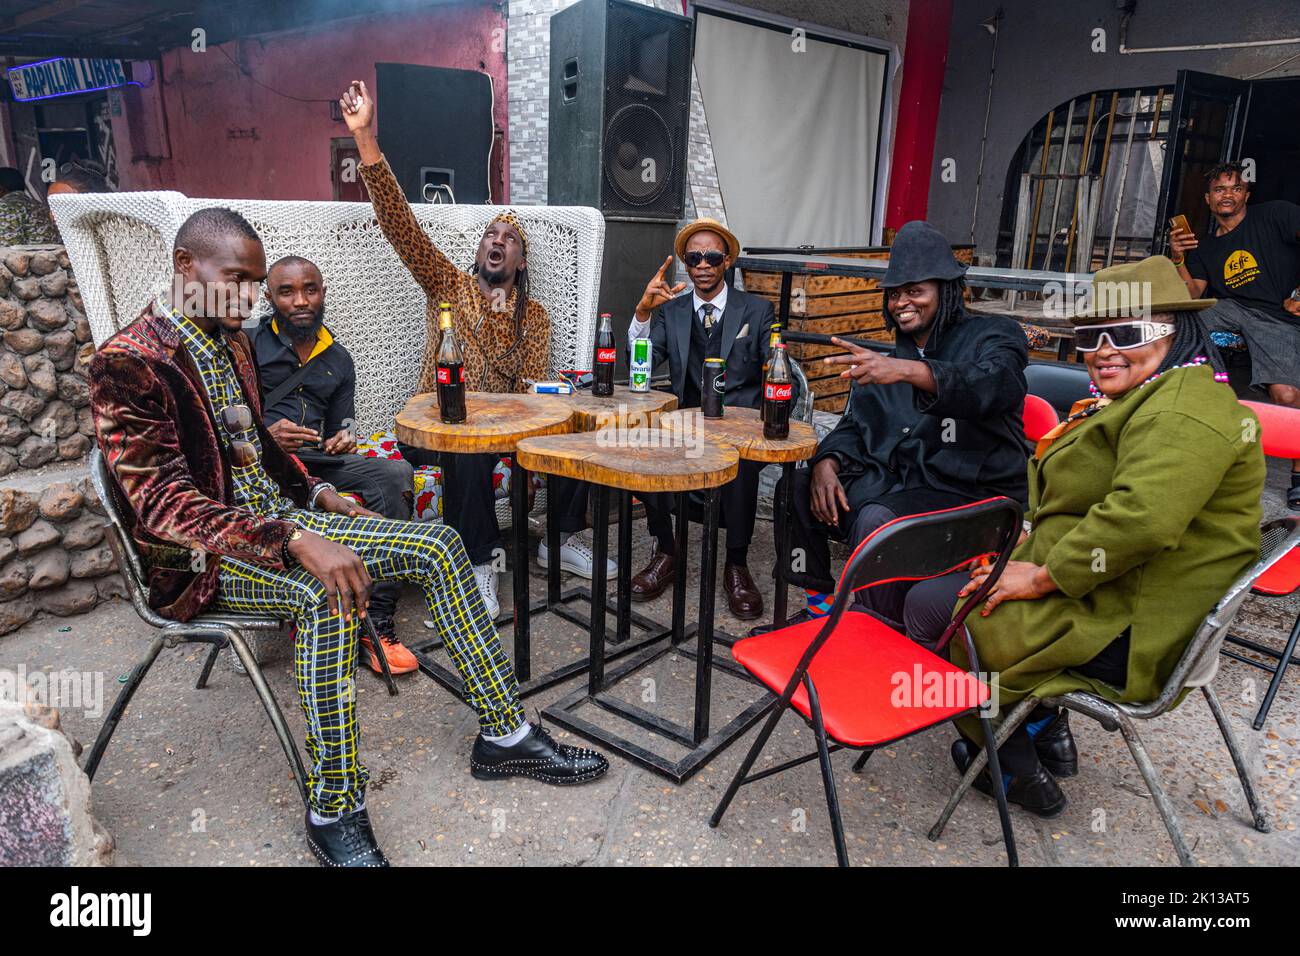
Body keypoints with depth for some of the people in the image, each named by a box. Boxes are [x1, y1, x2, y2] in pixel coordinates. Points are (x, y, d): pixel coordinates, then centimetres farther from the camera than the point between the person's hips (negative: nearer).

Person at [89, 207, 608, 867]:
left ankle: (504, 735, -1)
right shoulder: (129, 362, -16)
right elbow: (162, 502, -25)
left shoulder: (231, 342, 11)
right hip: (200, 559, -8)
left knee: (438, 545, -6)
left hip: (276, 516, 8)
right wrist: (294, 541, -35)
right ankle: (333, 812, -21)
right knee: (327, 596, -38)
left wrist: (314, 494, 6)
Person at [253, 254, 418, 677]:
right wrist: (264, 435, -21)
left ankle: (377, 624, -25)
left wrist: (342, 439, -4)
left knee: (396, 473, -23)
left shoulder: (338, 360, 19)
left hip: (317, 459, 4)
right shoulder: (249, 343, 4)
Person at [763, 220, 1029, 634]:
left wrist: (908, 371, -40)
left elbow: (995, 387, -24)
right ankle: (820, 608, 4)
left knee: (878, 520, -33)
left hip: (967, 491, -6)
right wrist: (827, 463, -8)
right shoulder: (883, 355, 19)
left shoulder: (994, 334, 0)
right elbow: (855, 425, 16)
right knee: (798, 486, -9)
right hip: (888, 477, 7)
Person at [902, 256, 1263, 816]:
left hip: (1124, 635, -11)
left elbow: (1140, 518, -35)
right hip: (1104, 594, 11)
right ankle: (1045, 731, 23)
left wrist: (1043, 575, -24)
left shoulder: (1184, 411, -21)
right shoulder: (1147, 398, 15)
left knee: (931, 608, -6)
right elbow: (1083, 499, 22)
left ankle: (1014, 767, 12)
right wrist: (1031, 557, 7)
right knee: (945, 582, 18)